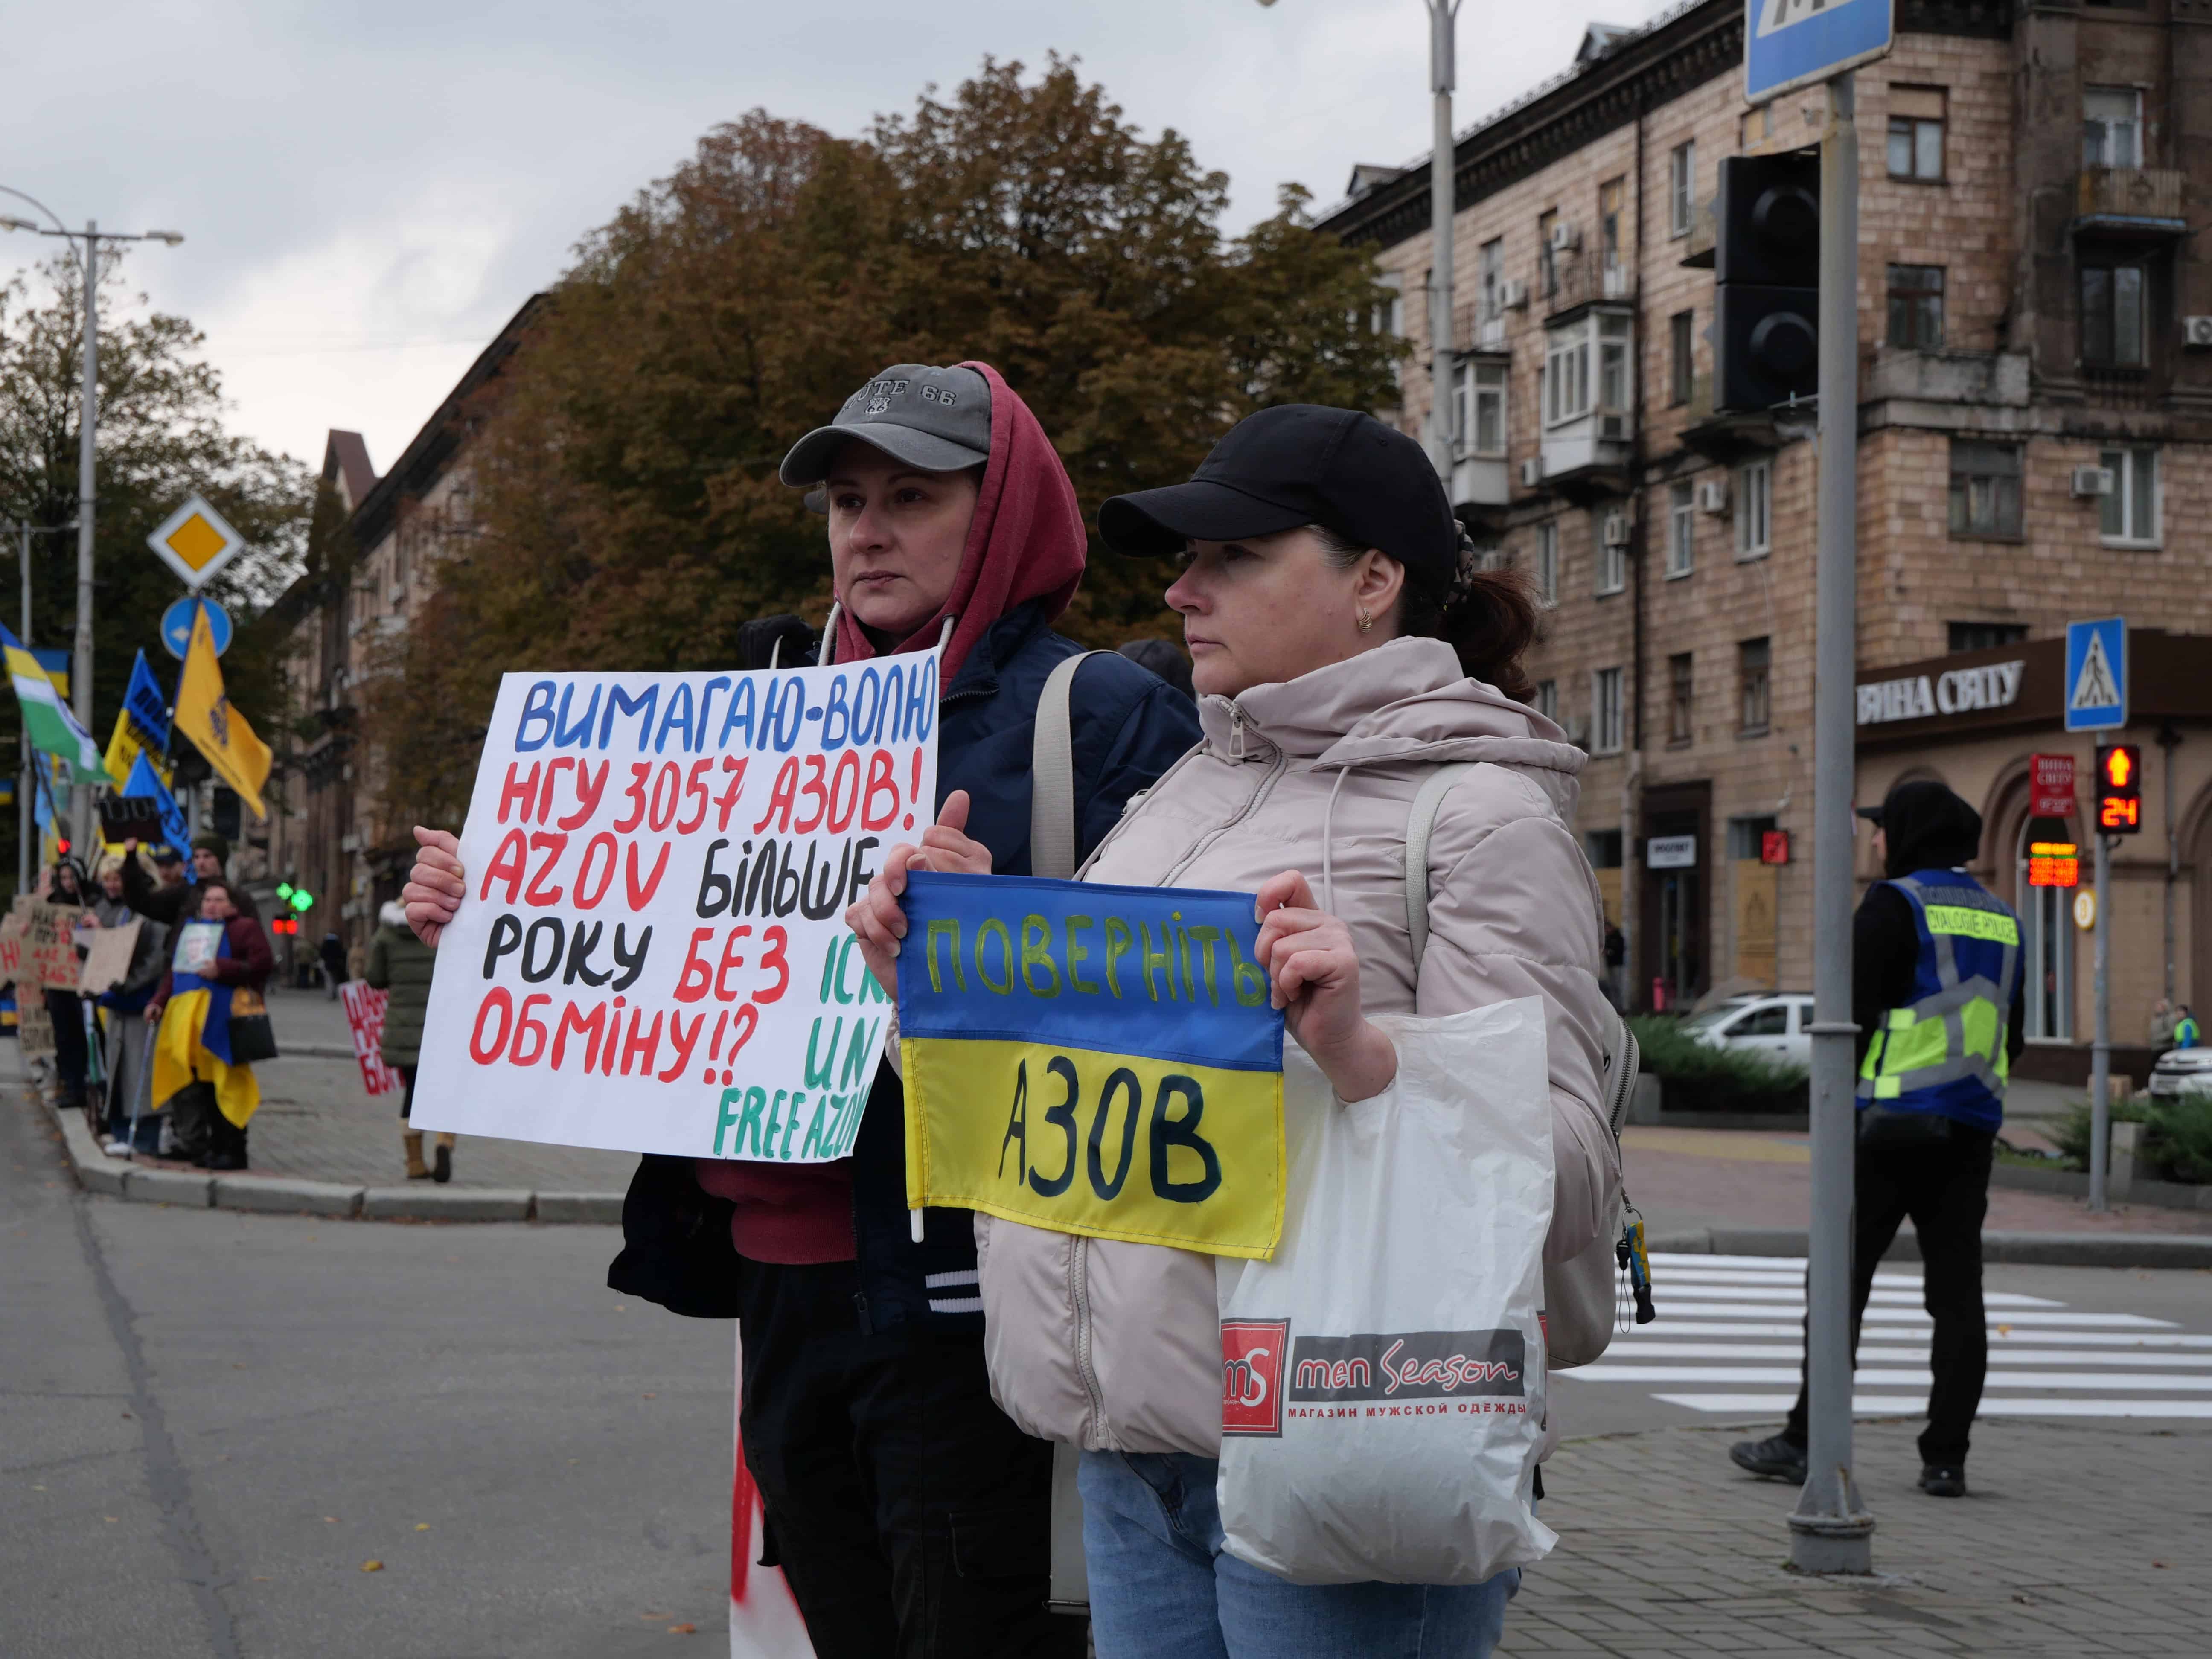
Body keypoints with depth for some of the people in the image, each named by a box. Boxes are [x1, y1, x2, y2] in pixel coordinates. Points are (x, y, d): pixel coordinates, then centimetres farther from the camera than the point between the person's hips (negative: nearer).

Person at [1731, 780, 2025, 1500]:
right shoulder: (1999, 918, 14)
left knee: (1841, 1284, -1)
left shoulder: (1895, 904, -8)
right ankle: (1945, 1459, 2)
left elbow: (1853, 1008, -12)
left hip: (1892, 1124, -6)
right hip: (1971, 1129, 6)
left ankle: (1805, 1442, 1)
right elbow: (2011, 1036, 18)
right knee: (1956, 1294, 4)